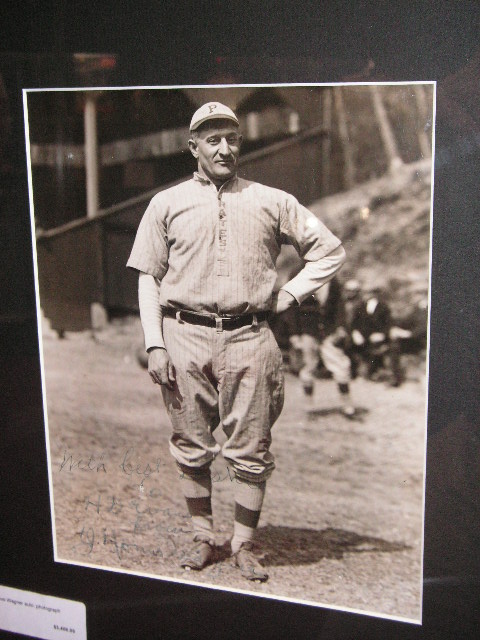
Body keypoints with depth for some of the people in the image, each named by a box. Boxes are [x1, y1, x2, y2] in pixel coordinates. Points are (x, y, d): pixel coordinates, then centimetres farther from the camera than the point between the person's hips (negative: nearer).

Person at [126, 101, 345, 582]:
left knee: (250, 451, 2)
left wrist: (289, 295, 3)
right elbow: (148, 276, 7)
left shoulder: (271, 202, 10)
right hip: (185, 336, 1)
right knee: (192, 448, 7)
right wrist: (154, 344, -3)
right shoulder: (167, 203, 10)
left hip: (249, 339, 0)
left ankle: (244, 545, 17)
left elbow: (330, 251, 14)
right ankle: (203, 538, 23)